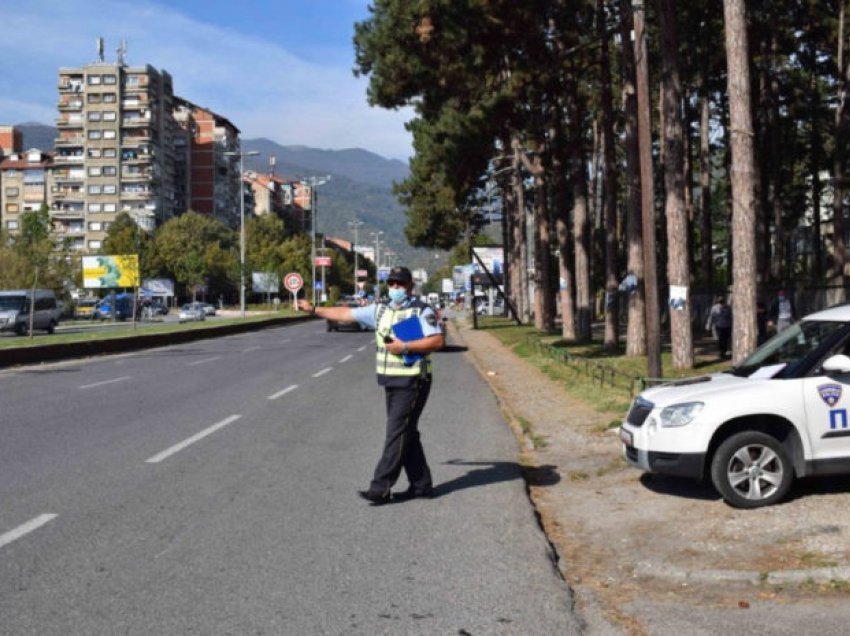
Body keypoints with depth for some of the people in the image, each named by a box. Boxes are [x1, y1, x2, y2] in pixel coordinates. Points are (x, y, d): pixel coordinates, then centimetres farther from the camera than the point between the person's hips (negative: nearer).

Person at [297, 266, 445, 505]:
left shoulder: (422, 311, -7)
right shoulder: (380, 310, 11)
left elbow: (438, 340, -16)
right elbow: (346, 314, 13)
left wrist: (405, 346, -20)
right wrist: (314, 310, 10)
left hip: (412, 381, -7)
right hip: (391, 381, 7)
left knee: (397, 433, -8)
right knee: (406, 434, 11)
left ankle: (380, 488, -6)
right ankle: (421, 484, 19)